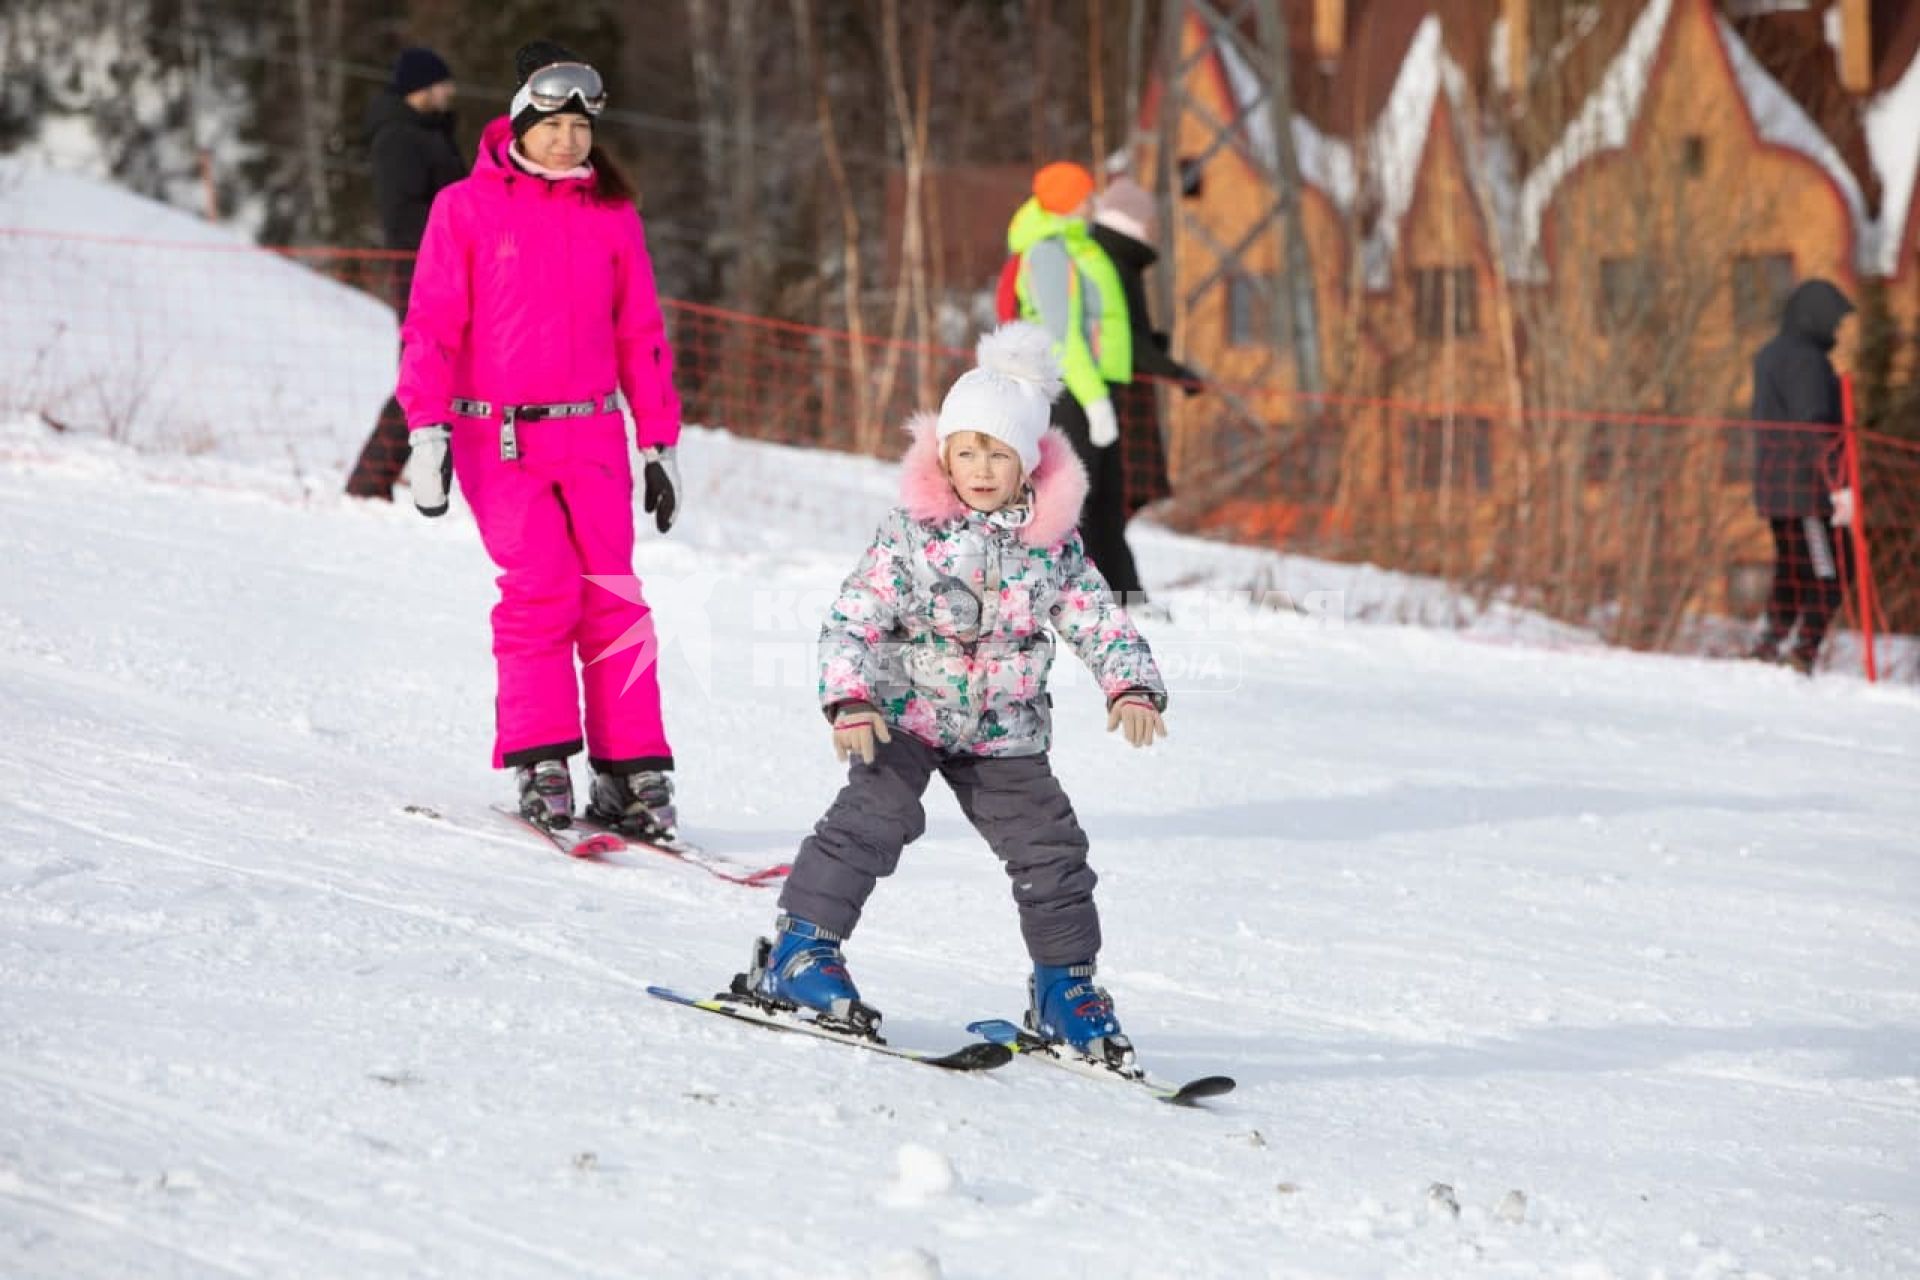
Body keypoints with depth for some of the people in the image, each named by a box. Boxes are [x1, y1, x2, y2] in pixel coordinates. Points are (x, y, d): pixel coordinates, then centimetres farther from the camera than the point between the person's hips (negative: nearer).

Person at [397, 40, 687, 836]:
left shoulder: (611, 214, 10)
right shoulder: (468, 208, 2)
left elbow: (641, 335, 15)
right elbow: (433, 323, 1)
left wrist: (659, 442, 12)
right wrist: (427, 430, -8)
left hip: (592, 433, 2)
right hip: (498, 435, -2)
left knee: (612, 594, -5)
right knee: (541, 585, -16)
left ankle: (630, 770, -2)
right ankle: (538, 761, -10)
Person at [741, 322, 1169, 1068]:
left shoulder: (1054, 543, -3)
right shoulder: (912, 532, -11)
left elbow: (1099, 620, 0)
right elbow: (853, 618, -13)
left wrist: (1132, 687, -17)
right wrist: (848, 698, -26)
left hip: (1005, 730, 3)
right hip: (907, 714, -3)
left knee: (1049, 847, 2)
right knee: (875, 818, -21)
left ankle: (1065, 988, 18)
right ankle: (798, 951, -13)